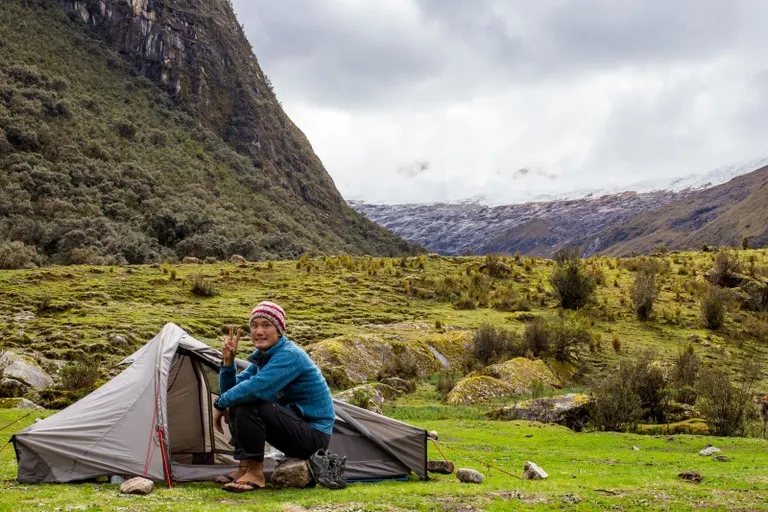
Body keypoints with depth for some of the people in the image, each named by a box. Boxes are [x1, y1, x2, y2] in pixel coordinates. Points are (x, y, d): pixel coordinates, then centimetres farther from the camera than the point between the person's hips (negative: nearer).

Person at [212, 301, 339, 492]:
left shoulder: (290, 355, -20)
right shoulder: (261, 356, 8)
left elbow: (256, 387, -33)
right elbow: (231, 390, 6)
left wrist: (220, 403, -17)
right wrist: (228, 361, -10)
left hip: (314, 435, -9)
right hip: (295, 424, 9)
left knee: (248, 404, -25)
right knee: (237, 400, 3)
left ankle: (255, 474, -15)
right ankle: (245, 467, 3)